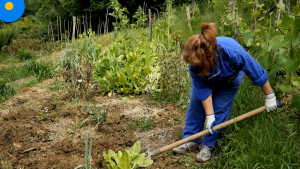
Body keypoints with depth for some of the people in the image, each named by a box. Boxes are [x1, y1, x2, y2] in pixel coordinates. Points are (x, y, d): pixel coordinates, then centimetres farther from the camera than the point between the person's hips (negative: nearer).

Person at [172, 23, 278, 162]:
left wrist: (270, 97, -20)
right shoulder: (194, 63, -39)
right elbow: (203, 90, -27)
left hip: (229, 80, -2)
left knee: (219, 110, -5)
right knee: (195, 105, 0)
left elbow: (257, 73, -32)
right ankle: (191, 140, 15)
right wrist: (209, 116, -26)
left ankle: (208, 146, 9)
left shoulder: (233, 52, -47)